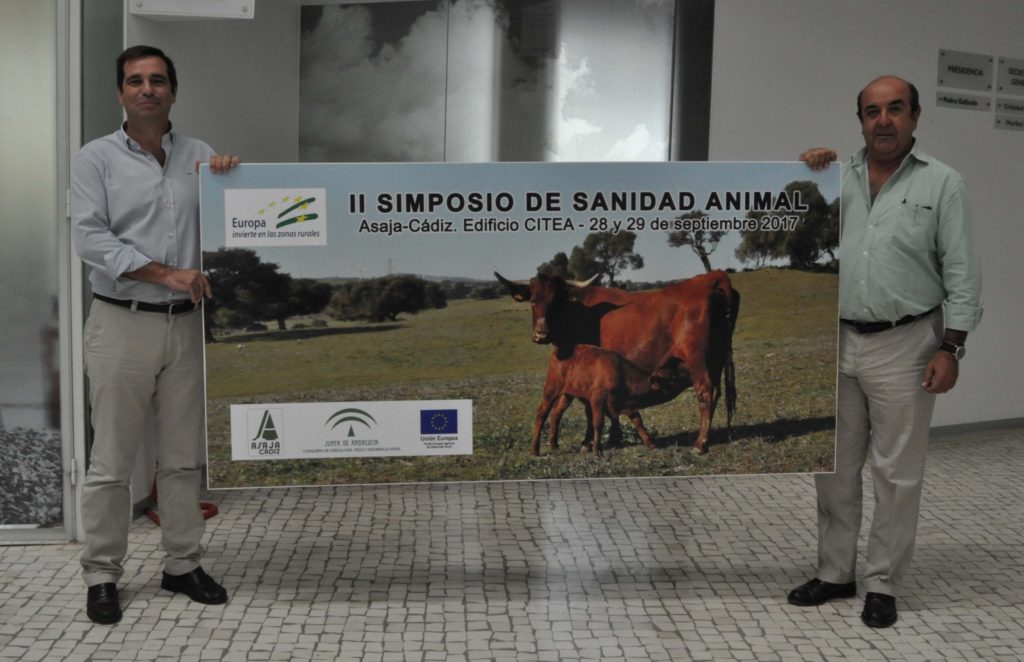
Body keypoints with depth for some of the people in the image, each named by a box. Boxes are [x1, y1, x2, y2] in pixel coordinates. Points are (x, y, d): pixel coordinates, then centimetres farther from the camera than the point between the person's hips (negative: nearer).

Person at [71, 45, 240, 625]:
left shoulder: (200, 157, 9)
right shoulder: (97, 159, 1)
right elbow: (91, 237, -10)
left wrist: (230, 174, -11)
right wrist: (166, 274, -17)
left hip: (186, 323, 3)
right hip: (122, 323, -3)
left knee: (185, 456, 10)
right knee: (113, 458, 1)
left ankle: (184, 564, 22)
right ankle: (102, 575, 13)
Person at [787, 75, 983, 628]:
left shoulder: (942, 182, -2)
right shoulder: (837, 177, 8)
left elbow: (962, 272, -4)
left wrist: (951, 347, -10)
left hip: (904, 346, -4)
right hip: (838, 342, 4)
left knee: (896, 473, 3)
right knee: (834, 468, 11)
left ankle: (883, 584, 16)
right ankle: (835, 572, 25)